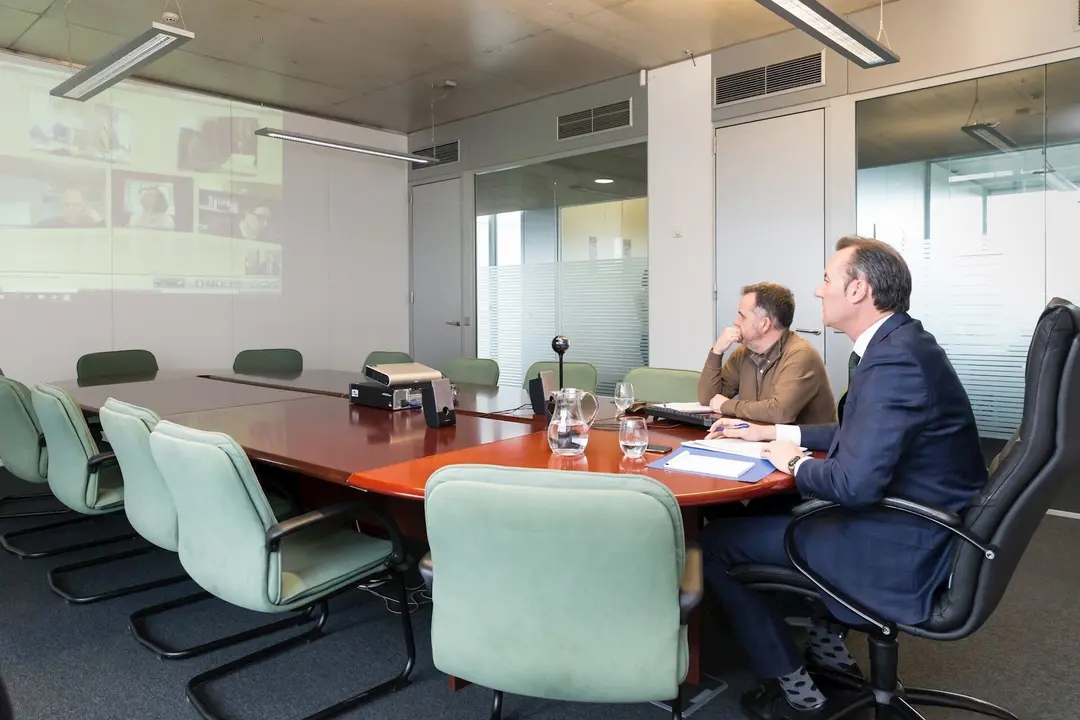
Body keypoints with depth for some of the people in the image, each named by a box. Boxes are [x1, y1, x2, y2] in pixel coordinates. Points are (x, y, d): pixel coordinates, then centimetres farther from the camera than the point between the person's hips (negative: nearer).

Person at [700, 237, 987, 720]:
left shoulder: (895, 359, -25)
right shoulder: (898, 344, 6)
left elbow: (855, 483, -31)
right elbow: (857, 433, 17)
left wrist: (796, 464, -11)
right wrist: (773, 433, 14)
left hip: (902, 550, -10)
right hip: (915, 521, 10)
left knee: (715, 540, -4)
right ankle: (826, 644, 32)